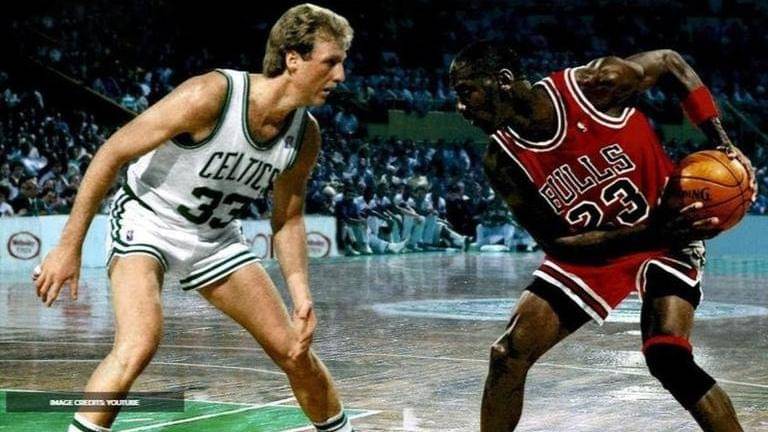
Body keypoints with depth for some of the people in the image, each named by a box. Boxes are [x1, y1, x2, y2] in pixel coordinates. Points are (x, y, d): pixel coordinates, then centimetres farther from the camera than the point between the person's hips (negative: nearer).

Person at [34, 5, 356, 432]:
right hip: (147, 221, -6)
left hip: (216, 237, 6)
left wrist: (302, 295, -8)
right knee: (139, 343, -31)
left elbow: (288, 220, 6)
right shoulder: (210, 96, -29)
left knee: (295, 351, 7)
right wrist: (69, 247, -20)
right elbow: (112, 153, -22)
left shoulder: (306, 135, -10)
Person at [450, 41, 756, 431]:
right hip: (589, 251, 4)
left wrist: (723, 144, -15)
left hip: (668, 229, -3)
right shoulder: (504, 162, -16)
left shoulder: (596, 84, -25)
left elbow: (671, 63, -6)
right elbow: (557, 243, -16)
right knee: (508, 354, -5)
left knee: (668, 359, -23)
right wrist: (647, 234, -31)